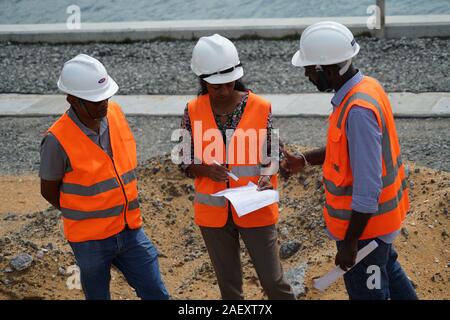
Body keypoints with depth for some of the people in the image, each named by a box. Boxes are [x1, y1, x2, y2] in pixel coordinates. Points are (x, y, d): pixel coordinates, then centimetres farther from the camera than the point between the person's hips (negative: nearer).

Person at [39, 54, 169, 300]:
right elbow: (48, 190, -7)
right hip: (90, 240, -4)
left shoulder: (115, 113, -5)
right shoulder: (58, 140, -21)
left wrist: (127, 210, 12)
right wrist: (88, 218, 1)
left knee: (157, 295, 9)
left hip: (130, 231, 5)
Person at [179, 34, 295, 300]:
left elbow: (271, 156, 0)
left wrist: (266, 177, -21)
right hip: (214, 213, 2)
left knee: (273, 281, 4)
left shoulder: (261, 108, -9)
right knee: (229, 286, 15)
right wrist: (206, 169, -19)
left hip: (255, 210, -2)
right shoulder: (194, 111, -4)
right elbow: (187, 163, 2)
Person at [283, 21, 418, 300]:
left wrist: (349, 242, -23)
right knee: (388, 272, 29)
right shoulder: (365, 86, -1)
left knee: (367, 291, 8)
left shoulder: (358, 109, -31)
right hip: (384, 213, 9)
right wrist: (305, 161, 9)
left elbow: (367, 186, -30)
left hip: (366, 222, -9)